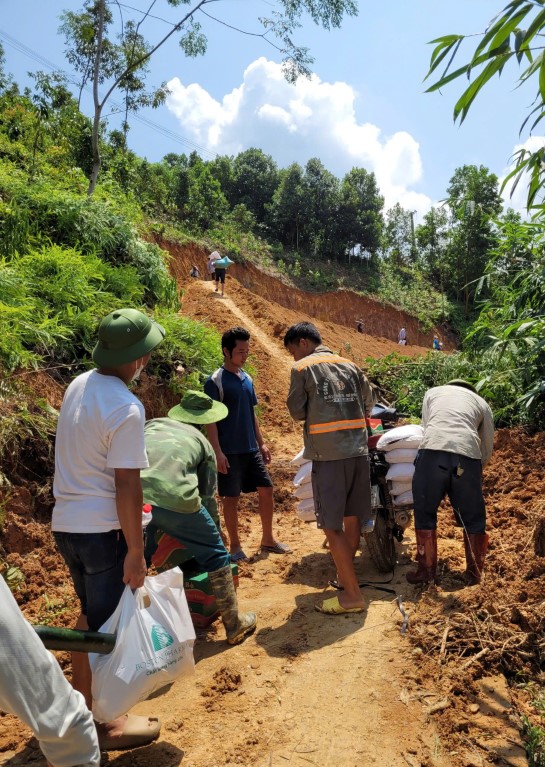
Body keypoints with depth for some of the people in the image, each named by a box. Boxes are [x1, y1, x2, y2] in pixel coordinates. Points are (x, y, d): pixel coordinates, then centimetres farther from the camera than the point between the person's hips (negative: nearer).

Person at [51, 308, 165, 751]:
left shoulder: (79, 385, 2)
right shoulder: (126, 408, -22)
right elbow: (127, 487, -22)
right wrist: (136, 552, -14)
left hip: (66, 523, 8)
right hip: (102, 530, -8)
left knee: (91, 614, 25)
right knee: (107, 626, 9)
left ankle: (80, 702, 42)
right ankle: (101, 724, 27)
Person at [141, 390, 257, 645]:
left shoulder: (152, 425, 29)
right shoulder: (202, 442, 23)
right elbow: (208, 497, 27)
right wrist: (214, 531, 42)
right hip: (173, 498, -3)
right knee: (215, 555, 19)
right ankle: (234, 625, 29)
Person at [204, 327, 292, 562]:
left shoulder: (247, 379, 11)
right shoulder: (215, 381, -10)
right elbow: (210, 419, -13)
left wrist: (261, 443, 14)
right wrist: (218, 452, -18)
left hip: (251, 449, 7)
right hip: (230, 452, -7)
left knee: (266, 490, 9)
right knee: (231, 498, 3)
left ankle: (268, 539, 24)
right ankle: (235, 546, 18)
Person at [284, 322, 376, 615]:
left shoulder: (302, 368, -3)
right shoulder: (350, 365, 12)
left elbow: (297, 411, -1)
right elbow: (369, 402, 16)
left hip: (328, 455, -6)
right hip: (358, 451, 6)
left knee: (332, 525, 0)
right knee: (353, 518, 16)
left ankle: (352, 595, 4)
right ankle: (345, 575, 33)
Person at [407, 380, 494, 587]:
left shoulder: (433, 392, 31)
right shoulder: (480, 401, 31)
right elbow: (487, 447, 28)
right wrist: (477, 469, 41)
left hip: (432, 451, -1)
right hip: (468, 455, 1)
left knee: (425, 514, 14)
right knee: (473, 519, 17)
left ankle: (426, 570, 19)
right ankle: (474, 573, 25)